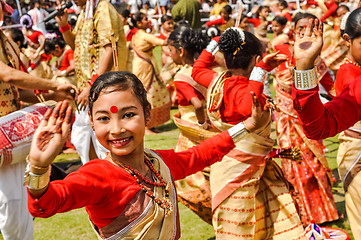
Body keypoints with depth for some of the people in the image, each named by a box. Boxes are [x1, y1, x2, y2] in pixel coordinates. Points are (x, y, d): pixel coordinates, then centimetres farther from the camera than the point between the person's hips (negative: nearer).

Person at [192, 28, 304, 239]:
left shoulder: (218, 81, 1)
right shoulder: (242, 90, -26)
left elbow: (198, 70, 22)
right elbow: (248, 110, -50)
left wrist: (214, 43, 27)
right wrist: (261, 71, -45)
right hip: (240, 169, -10)